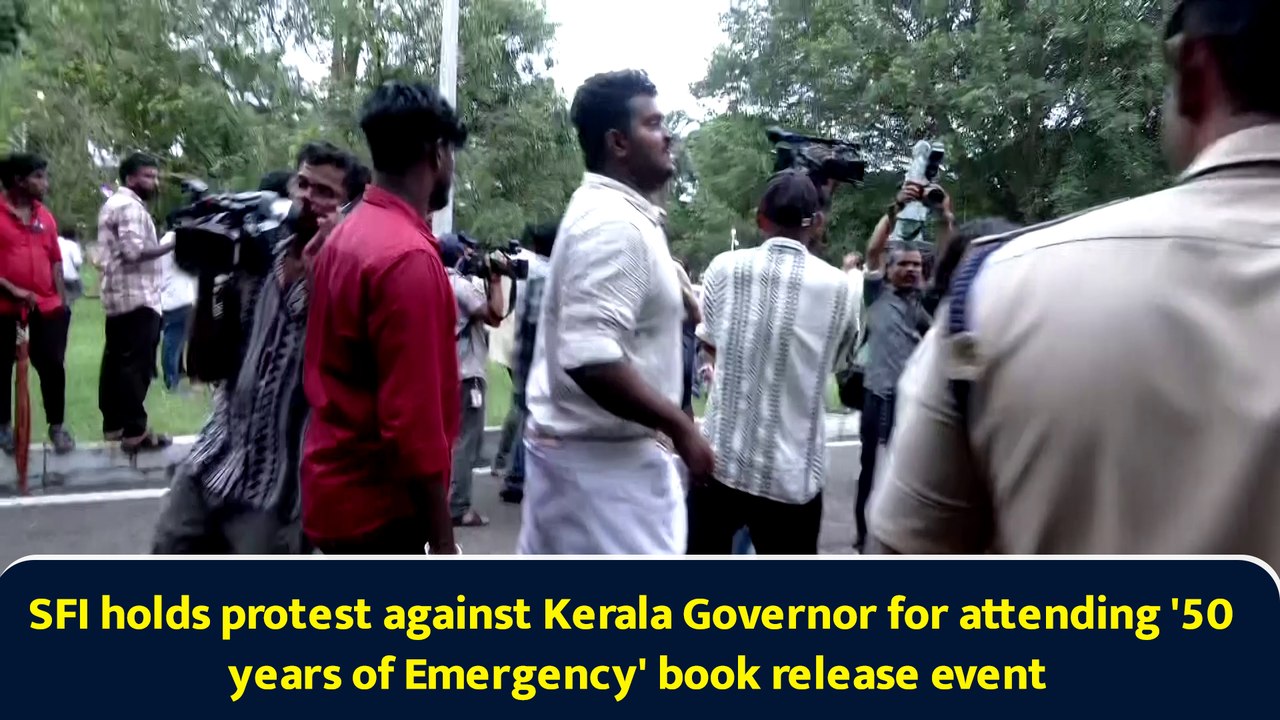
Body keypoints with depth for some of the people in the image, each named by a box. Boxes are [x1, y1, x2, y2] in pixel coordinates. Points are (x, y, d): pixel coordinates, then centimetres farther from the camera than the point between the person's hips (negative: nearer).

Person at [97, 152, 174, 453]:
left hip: (118, 296, 11)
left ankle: (114, 423, 20)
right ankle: (135, 432, -9)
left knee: (116, 361, 13)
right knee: (137, 365, -10)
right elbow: (134, 251, -23)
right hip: (137, 297, -11)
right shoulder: (130, 206, -12)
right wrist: (172, 244, -17)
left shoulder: (114, 203, 22)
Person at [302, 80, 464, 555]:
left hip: (341, 486, 9)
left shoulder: (346, 235, 7)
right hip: (377, 504, -9)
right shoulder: (408, 255, -22)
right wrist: (442, 541, -17)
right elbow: (412, 419, -23)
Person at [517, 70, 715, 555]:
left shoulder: (606, 212, 13)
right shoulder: (615, 223, -19)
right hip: (605, 458, -10)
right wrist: (680, 426, -21)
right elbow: (592, 358, -30)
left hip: (577, 447, 10)